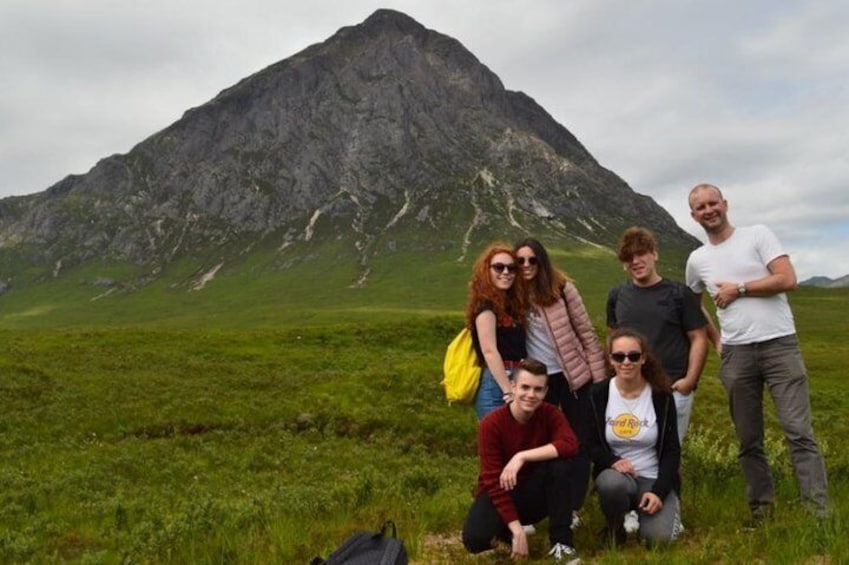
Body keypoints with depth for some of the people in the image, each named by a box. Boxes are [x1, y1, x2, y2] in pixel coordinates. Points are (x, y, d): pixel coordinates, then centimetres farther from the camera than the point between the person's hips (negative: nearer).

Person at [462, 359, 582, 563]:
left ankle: (561, 543, -17)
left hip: (535, 493, 2)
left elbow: (570, 444, -34)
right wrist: (517, 529, -26)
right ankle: (506, 530, 7)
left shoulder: (550, 414, -12)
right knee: (475, 539, -31)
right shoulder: (492, 424, -21)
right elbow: (493, 482, -21)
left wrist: (522, 456, -39)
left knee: (560, 463, -29)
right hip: (501, 493, -1)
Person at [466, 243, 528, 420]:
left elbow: (517, 349, 12)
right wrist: (509, 392, -19)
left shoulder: (510, 302, 16)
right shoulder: (486, 304, -9)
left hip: (513, 382, 8)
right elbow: (489, 351, -17)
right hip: (496, 386, -8)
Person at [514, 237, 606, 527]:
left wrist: (599, 376, -6)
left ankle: (572, 509, 17)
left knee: (579, 443, 5)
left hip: (574, 376, -2)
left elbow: (587, 332, -5)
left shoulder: (562, 288, -8)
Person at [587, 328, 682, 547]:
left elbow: (672, 450, -4)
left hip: (653, 477, 0)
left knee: (659, 537, -23)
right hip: (615, 472, 0)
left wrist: (659, 491, -16)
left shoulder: (661, 395, -6)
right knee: (612, 484, -37)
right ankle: (615, 532, -3)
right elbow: (590, 444, 0)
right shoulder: (598, 394, -4)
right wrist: (612, 461, -21)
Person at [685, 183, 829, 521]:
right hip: (735, 354, 4)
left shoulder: (757, 235, 0)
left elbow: (788, 279, -12)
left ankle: (820, 513, -5)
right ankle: (761, 510, 19)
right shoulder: (697, 259, 11)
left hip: (779, 344, -4)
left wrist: (738, 289, -9)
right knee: (749, 440, 8)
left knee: (798, 431, -8)